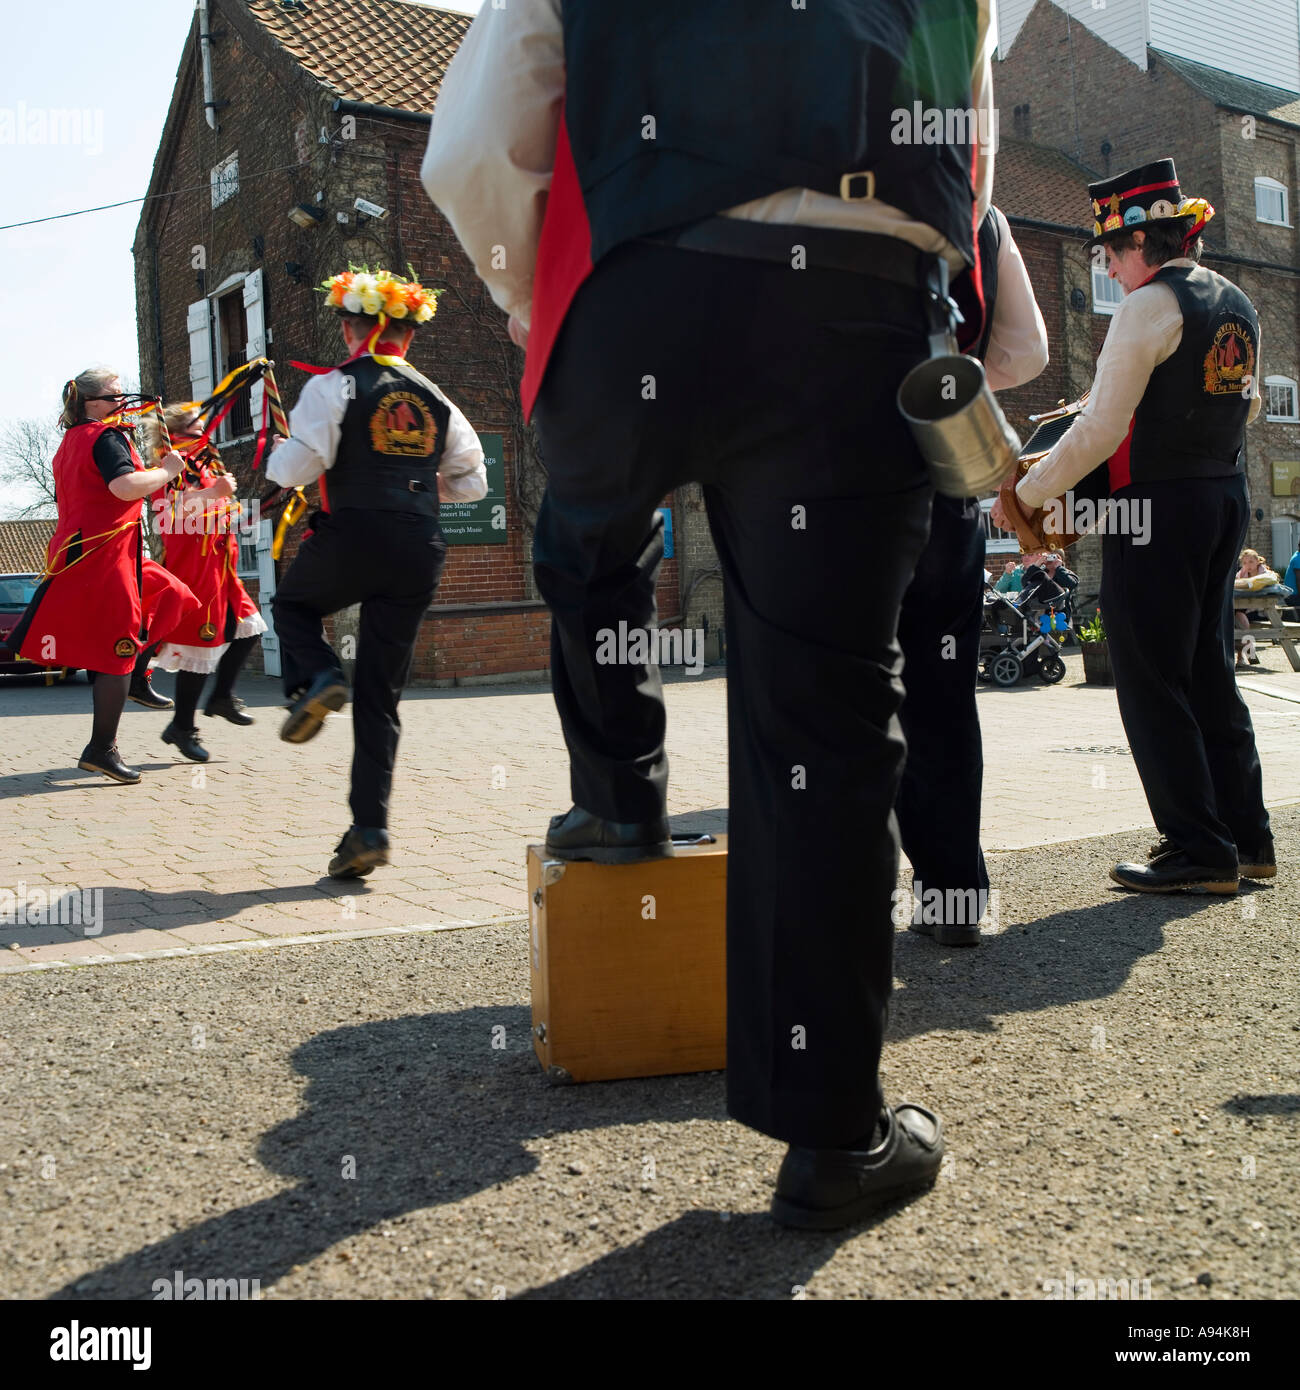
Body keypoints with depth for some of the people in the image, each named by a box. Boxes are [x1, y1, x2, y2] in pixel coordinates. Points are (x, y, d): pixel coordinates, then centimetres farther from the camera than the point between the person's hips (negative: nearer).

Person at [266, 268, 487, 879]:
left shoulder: (334, 386, -1)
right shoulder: (436, 400, 14)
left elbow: (294, 467, -10)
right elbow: (473, 482, 18)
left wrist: (280, 459, 12)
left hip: (352, 536, -4)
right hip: (420, 550, 4)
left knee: (292, 604, 30)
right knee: (380, 694, 8)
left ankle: (315, 678, -1)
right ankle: (369, 828, 4)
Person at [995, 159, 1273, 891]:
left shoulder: (1151, 304, -13)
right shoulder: (1238, 304, 14)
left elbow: (1101, 431, -17)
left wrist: (1025, 494, -8)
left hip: (1157, 503, -9)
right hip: (1226, 494, 9)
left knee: (1153, 681, -2)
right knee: (1210, 672, 15)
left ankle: (1199, 852, 0)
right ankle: (1247, 837, 20)